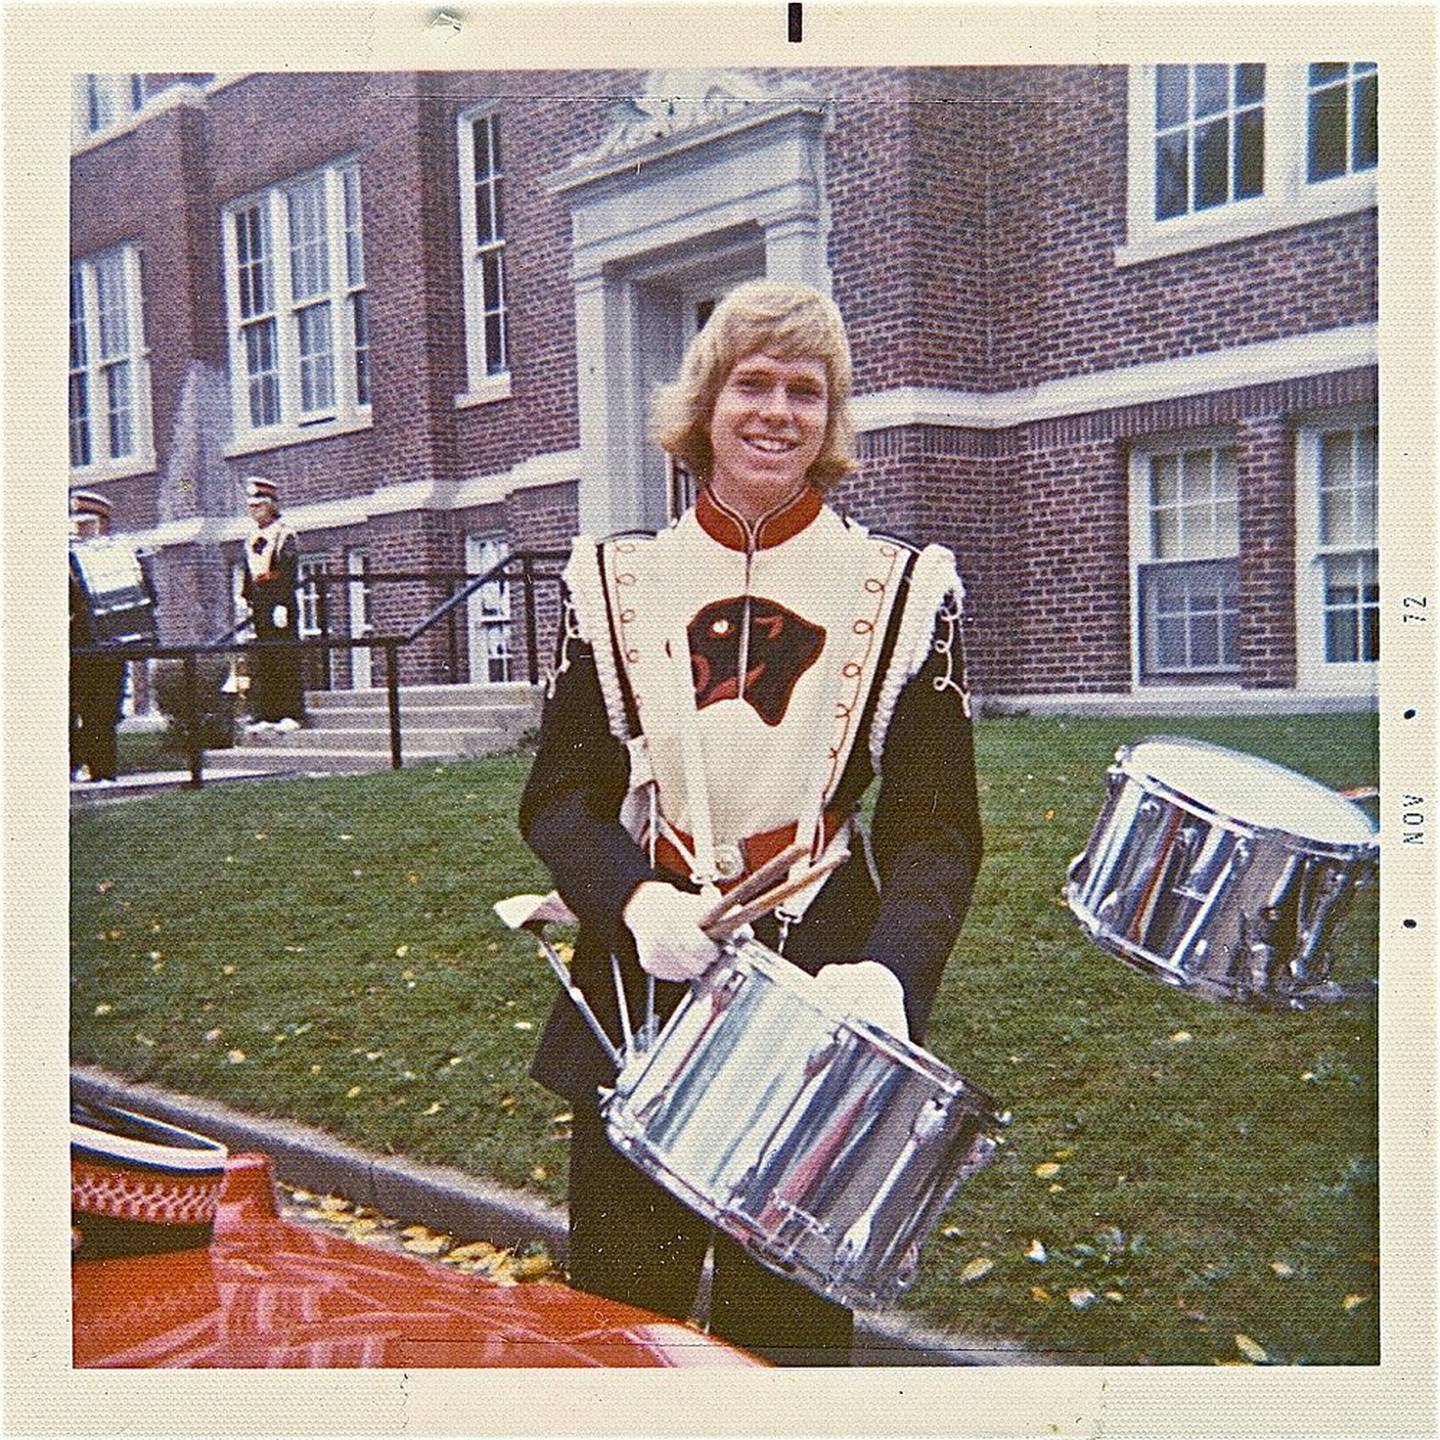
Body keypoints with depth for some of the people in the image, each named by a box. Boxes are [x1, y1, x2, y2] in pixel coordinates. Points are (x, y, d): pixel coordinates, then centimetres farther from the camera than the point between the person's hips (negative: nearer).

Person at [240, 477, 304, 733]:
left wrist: (282, 605, -18)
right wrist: (247, 602, 12)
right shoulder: (252, 540, 17)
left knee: (286, 661, -6)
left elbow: (289, 572, -12)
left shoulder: (285, 535, -5)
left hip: (278, 603, -7)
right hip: (259, 606, 7)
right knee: (261, 663, 5)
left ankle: (291, 715, -4)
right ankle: (265, 715, 8)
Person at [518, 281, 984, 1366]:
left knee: (787, 1322, 11)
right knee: (615, 1309, 11)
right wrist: (633, 898, -17)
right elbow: (561, 795, 3)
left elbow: (936, 827, -3)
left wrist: (891, 967, -22)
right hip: (643, 988, 1)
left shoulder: (906, 591, 0)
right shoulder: (614, 583, 5)